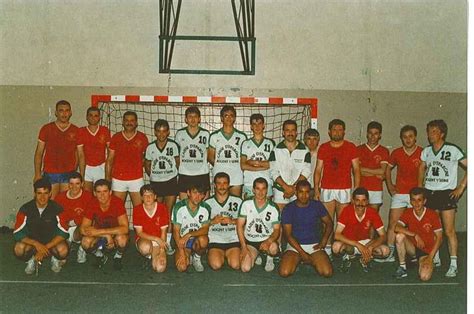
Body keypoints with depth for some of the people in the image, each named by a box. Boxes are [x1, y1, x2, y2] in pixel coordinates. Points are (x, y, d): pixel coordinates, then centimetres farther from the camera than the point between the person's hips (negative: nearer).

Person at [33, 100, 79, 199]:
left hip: (69, 174, 1)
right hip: (50, 173, -1)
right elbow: (39, 153, 4)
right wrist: (37, 174, -2)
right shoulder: (46, 129, 1)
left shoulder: (76, 131, 4)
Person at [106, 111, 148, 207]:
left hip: (137, 179, -1)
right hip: (118, 179, 1)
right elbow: (109, 159, 6)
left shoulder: (142, 137, 1)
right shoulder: (116, 137, 3)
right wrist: (107, 178, 2)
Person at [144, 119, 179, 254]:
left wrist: (173, 174, 2)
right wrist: (153, 176, 2)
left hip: (171, 182, -1)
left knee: (169, 213, -1)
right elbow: (147, 166, 11)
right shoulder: (150, 147, -1)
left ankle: (168, 242, 3)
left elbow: (178, 163, 7)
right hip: (156, 183, 2)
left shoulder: (173, 145, -4)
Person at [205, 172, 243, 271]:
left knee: (235, 265, -21)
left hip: (233, 240, 0)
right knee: (216, 265, -24)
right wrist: (212, 221, -11)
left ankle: (227, 255, 12)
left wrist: (232, 221, -11)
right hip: (215, 241, 0)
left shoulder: (237, 201, 7)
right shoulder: (208, 203, 6)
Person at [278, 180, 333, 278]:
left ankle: (310, 261, 10)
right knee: (284, 272, -25)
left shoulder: (317, 206, 0)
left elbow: (329, 223, 11)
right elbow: (288, 235, -8)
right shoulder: (288, 209, -6)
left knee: (327, 272, -22)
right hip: (295, 245, -1)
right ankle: (297, 260, 9)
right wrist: (302, 252, -16)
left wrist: (323, 241, -4)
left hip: (314, 245, 1)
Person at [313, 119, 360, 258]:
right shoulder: (323, 148, 9)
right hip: (326, 189, 2)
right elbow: (318, 169, 10)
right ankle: (327, 251, 8)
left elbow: (356, 169, 4)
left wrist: (356, 189, -4)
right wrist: (316, 189, 3)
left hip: (345, 189, -1)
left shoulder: (351, 147, 5)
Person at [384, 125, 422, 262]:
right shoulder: (396, 153, 3)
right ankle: (390, 253, 6)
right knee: (393, 222, 0)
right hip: (399, 193, 3)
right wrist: (389, 185, 9)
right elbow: (388, 168, 17)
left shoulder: (422, 153, -6)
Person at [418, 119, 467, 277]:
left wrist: (461, 187, -8)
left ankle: (453, 264, -1)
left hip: (447, 193, -5)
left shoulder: (453, 150, -8)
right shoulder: (426, 151, 8)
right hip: (429, 193, 5)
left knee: (449, 231, -6)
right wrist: (420, 185, 15)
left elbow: (469, 168, -5)